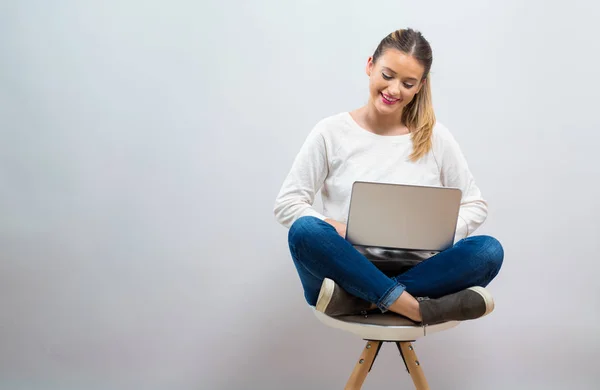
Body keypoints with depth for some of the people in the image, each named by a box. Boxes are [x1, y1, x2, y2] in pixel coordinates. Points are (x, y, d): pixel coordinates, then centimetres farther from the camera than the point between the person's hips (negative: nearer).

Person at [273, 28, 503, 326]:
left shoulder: (436, 137, 5)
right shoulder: (331, 133, 0)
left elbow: (475, 206, 11)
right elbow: (286, 204, -1)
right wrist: (337, 230, -19)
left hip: (417, 272, 2)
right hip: (350, 267, -2)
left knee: (488, 251, -25)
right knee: (305, 232, -32)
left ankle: (358, 301, -27)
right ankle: (417, 309, -29)